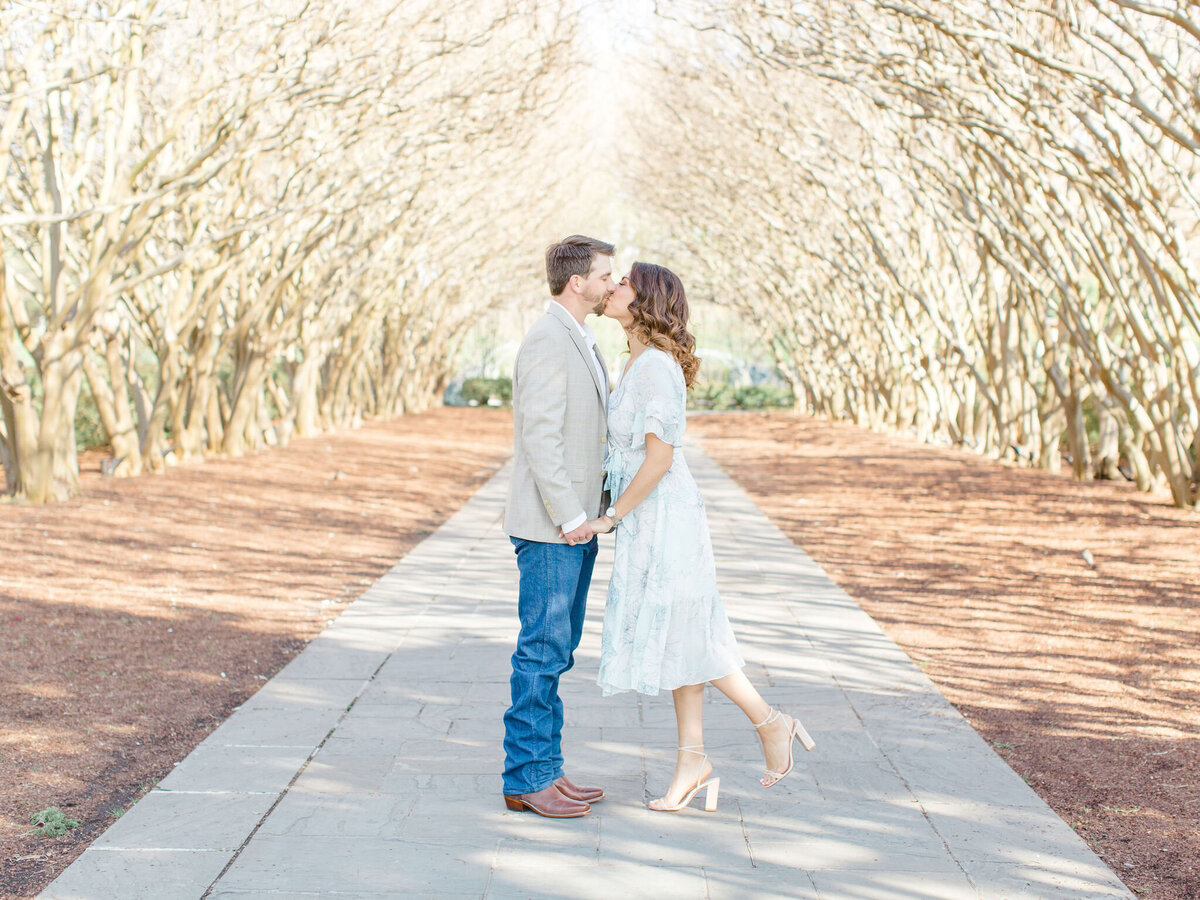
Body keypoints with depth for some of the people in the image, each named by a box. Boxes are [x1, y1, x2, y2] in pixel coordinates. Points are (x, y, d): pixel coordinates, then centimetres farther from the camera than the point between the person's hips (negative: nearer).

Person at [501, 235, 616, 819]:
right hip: (550, 528, -10)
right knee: (543, 650, -5)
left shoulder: (581, 343, 17)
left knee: (558, 650, 12)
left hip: (576, 525, 10)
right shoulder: (546, 343, -15)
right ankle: (524, 780, 1)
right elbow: (541, 438, -20)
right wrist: (571, 517, -19)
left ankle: (546, 769, 19)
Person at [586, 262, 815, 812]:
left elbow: (659, 458, -22)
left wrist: (612, 517, -16)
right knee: (679, 637, 10)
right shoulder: (642, 363, 13)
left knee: (679, 636, -2)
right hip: (651, 520, 10)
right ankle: (692, 760, 14)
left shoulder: (654, 366, -17)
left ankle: (770, 723, 10)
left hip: (662, 519, -10)